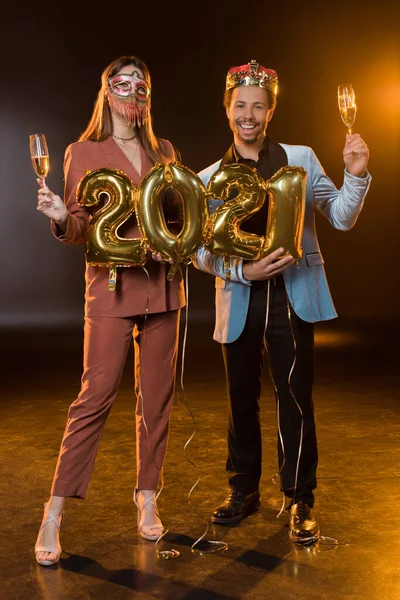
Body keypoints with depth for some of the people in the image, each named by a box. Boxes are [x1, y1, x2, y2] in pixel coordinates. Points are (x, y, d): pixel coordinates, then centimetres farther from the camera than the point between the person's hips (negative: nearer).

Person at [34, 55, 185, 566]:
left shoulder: (164, 152, 15)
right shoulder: (83, 152, 5)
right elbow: (80, 228, 0)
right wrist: (60, 218, -21)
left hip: (163, 283, 4)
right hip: (112, 285, -4)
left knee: (156, 397, 6)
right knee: (95, 396, -9)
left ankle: (147, 499, 19)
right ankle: (53, 515, 0)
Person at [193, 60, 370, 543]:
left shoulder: (300, 159, 4)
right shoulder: (209, 178, 6)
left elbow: (341, 219, 1)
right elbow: (200, 252, 3)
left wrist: (356, 175, -16)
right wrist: (242, 270, -14)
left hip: (292, 294, -2)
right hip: (239, 299, 2)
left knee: (295, 395, -2)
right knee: (241, 397, 11)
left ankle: (300, 501, 13)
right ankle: (243, 490, 29)